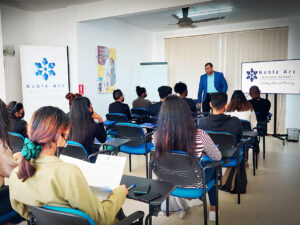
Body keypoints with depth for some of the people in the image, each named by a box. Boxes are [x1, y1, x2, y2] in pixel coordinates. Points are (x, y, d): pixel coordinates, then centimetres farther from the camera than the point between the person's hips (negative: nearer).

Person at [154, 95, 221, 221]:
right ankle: (213, 210, 39)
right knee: (212, 167, 30)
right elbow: (217, 157, -10)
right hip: (193, 184, -2)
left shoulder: (157, 136, -22)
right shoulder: (199, 135, -29)